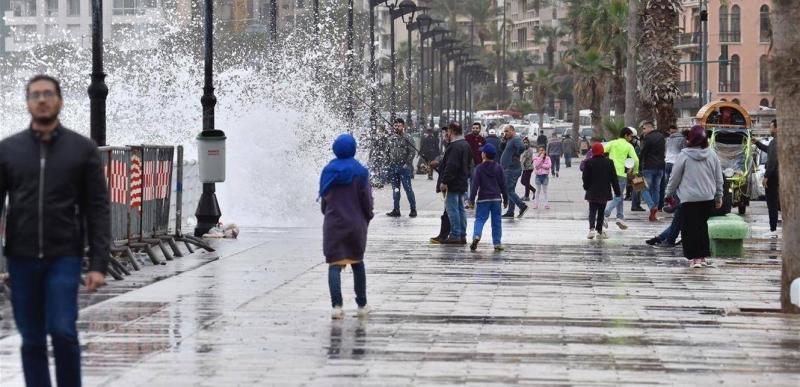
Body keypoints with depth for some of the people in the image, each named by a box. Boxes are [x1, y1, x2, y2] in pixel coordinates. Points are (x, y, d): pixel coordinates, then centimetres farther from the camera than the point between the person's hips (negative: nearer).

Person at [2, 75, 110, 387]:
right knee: (32, 340, 6)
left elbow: (98, 210, 0)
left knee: (63, 331, -13)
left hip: (64, 258, -2)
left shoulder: (83, 149, 1)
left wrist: (98, 264, -8)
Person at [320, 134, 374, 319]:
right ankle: (362, 305, 20)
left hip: (333, 224, 0)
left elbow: (323, 199, 7)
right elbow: (366, 199, -5)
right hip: (356, 224, 0)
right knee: (357, 263, 15)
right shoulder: (360, 171, -6)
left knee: (335, 265, -2)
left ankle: (337, 305, -17)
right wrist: (368, 216, 13)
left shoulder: (328, 171, 1)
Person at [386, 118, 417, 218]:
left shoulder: (407, 138, -5)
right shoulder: (391, 138, 13)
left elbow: (412, 152, -10)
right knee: (395, 189, 9)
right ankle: (396, 210, 14)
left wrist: (407, 164, -15)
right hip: (393, 167, 6)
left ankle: (413, 209, 4)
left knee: (408, 188, -4)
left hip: (404, 167, -6)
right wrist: (389, 164, 10)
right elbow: (388, 152, 18)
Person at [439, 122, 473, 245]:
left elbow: (451, 166, -24)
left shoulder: (454, 146, -18)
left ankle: (455, 235, -5)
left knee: (453, 209, -5)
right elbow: (469, 164, 22)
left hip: (453, 184, -10)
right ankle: (462, 235, 16)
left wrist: (444, 182, -20)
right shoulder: (466, 145, 14)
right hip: (463, 183, 10)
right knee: (461, 209, 13)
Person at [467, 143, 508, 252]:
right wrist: (505, 199, 14)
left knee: (480, 219, -1)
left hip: (483, 199, -2)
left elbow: (475, 185, -9)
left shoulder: (479, 168, -6)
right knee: (496, 221, 8)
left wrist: (472, 199, -6)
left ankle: (476, 236, -26)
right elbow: (503, 185, 6)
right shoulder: (498, 168, 3)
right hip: (496, 198, 2)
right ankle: (497, 243, 8)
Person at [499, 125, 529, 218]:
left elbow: (522, 147, -33)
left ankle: (522, 206, -11)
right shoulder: (509, 140, 17)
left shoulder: (516, 139, -15)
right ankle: (510, 212, 15)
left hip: (512, 169, -11)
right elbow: (501, 148, 19)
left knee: (508, 190, -11)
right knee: (510, 190, 12)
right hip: (508, 169, 11)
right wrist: (504, 140, 4)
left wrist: (516, 155, -19)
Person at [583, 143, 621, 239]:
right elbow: (614, 178, 0)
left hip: (592, 192, -1)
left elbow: (585, 177, -2)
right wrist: (617, 191, 7)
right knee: (601, 212, 12)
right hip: (604, 192, 1)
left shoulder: (589, 163, -7)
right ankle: (599, 231, 15)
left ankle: (592, 229, -22)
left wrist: (586, 187, 16)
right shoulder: (609, 162, -3)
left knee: (592, 211, 0)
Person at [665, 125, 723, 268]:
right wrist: (719, 196, 20)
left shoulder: (684, 155, -10)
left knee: (690, 228, 2)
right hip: (708, 197, 4)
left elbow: (675, 177, -3)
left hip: (689, 198, -4)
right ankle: (703, 256, 19)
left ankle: (694, 257, -5)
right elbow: (719, 178, 9)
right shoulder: (712, 155, 1)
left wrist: (669, 193, 11)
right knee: (702, 226, 16)